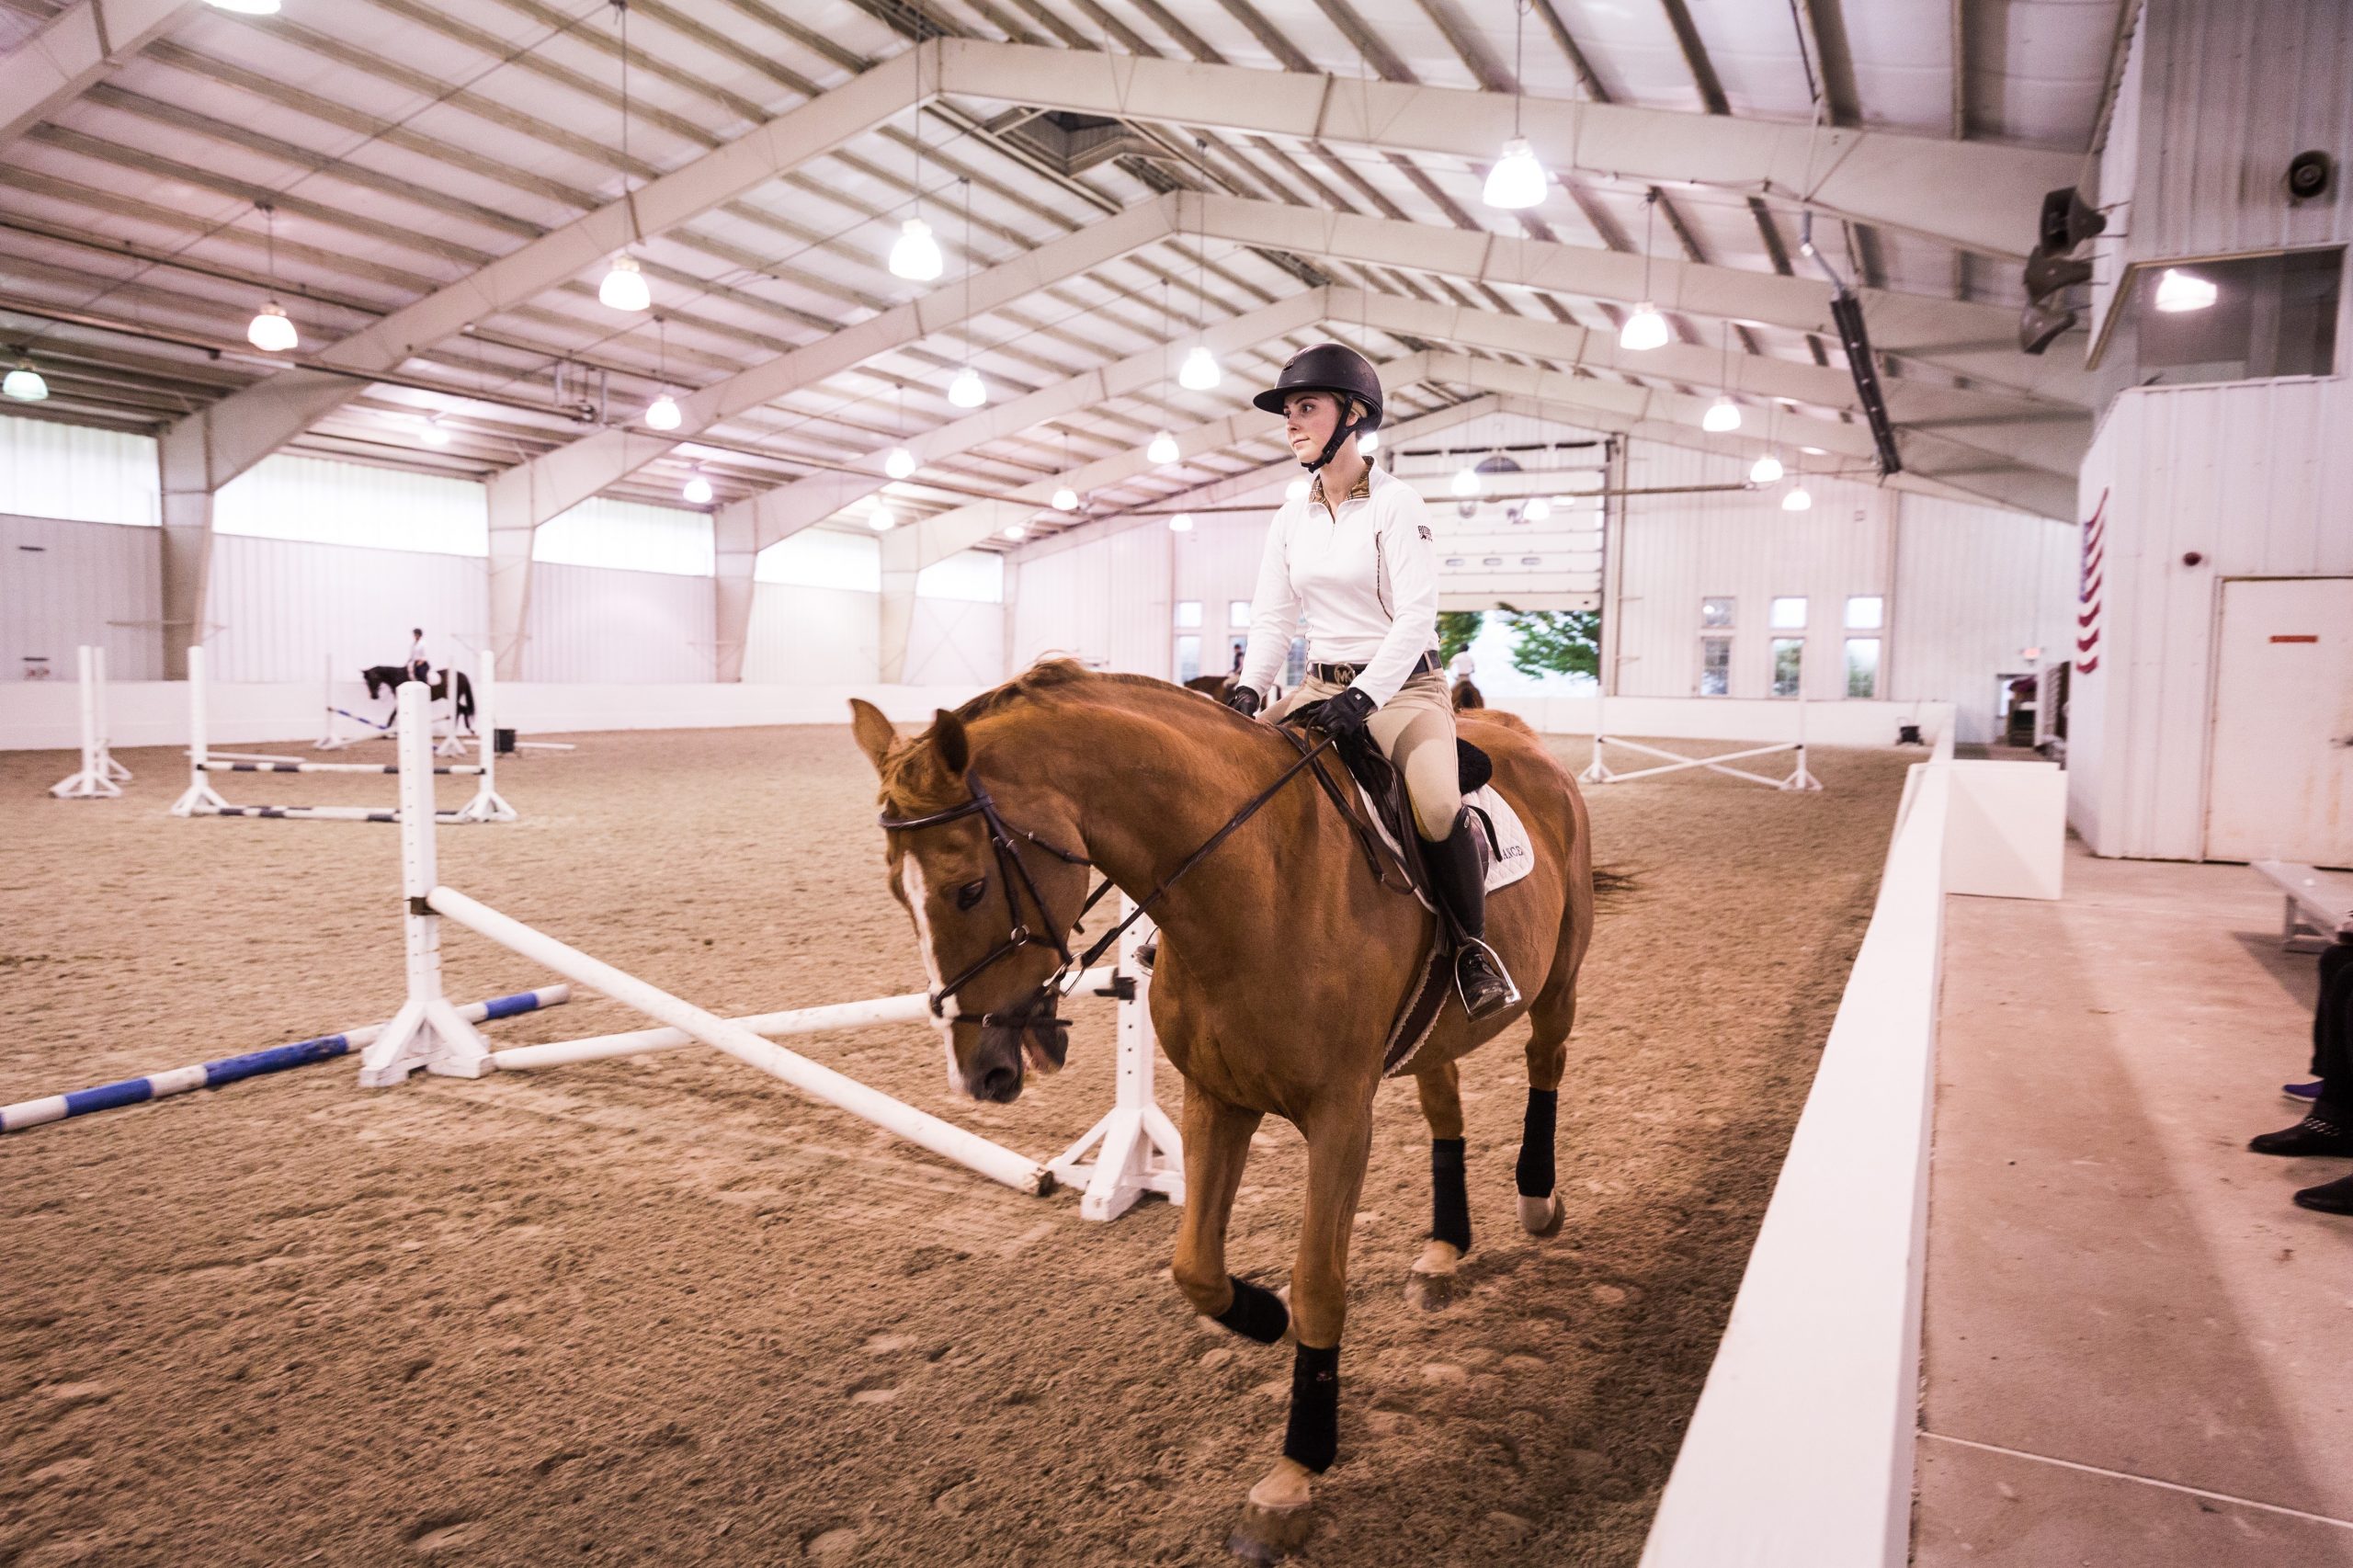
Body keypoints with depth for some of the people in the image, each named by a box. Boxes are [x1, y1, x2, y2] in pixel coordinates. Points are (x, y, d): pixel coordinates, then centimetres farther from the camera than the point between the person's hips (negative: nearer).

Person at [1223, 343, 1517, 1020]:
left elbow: (1415, 617, -15)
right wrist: (1247, 689, -11)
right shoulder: (1290, 519, 9)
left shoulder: (1396, 502, -8)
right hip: (1320, 685, 6)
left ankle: (1474, 946, -7)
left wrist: (1363, 697, -27)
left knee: (1439, 808, -31)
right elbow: (1272, 618, 7)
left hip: (1402, 685, -6)